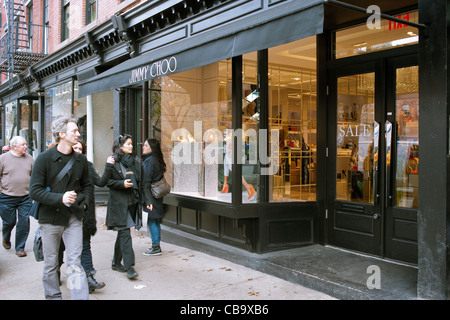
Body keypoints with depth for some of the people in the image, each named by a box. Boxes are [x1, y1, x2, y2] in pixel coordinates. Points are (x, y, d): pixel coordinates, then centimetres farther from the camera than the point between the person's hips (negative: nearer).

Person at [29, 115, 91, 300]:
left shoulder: (81, 160, 6)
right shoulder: (44, 158, -7)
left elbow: (86, 186, 21)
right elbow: (34, 191, -10)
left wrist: (83, 202, 4)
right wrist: (60, 198, -23)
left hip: (74, 218, 2)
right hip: (50, 218, -2)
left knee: (75, 263, -2)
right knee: (50, 263, 10)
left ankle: (80, 297, -1)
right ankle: (53, 296, 28)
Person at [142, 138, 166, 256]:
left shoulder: (149, 161, -16)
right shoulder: (156, 160, 12)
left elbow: (146, 182, -18)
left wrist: (147, 200, -19)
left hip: (151, 195, -9)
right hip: (157, 196, 9)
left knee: (152, 221, -2)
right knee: (155, 221, 14)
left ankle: (156, 248, 3)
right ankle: (156, 246, 22)